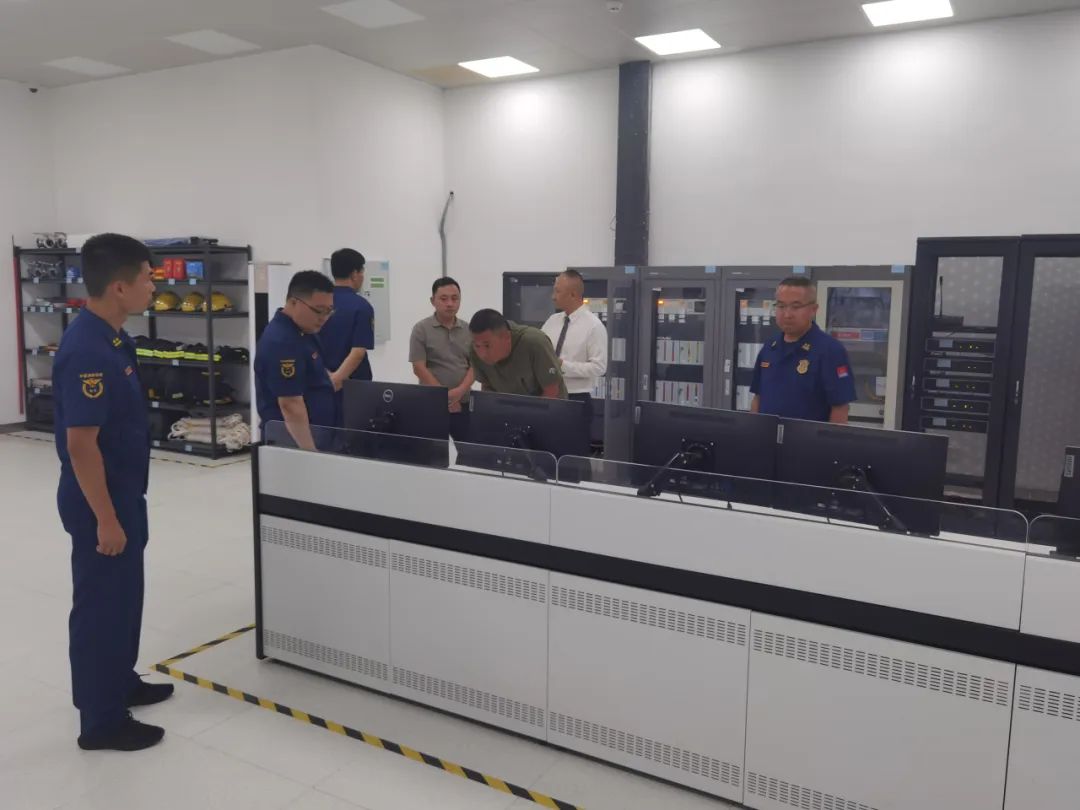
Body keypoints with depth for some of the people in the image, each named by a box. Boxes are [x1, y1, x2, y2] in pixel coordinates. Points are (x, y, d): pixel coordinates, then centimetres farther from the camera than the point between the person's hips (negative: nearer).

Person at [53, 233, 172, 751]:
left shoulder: (113, 339, 6)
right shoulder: (86, 350, -25)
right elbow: (81, 443, -26)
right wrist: (105, 518, -22)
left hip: (124, 494, 10)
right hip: (100, 501, -10)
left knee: (124, 596, 21)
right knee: (101, 603, 3)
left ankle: (120, 683, 39)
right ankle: (101, 721, 17)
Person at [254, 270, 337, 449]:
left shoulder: (302, 331, 7)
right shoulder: (281, 342, -24)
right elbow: (291, 405, -31)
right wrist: (311, 453, -35)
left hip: (312, 435, 10)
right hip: (292, 442, -10)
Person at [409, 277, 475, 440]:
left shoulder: (469, 330, 7)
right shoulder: (421, 329, -3)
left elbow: (475, 365, 5)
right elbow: (419, 368, -8)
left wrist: (460, 391, -13)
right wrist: (444, 396, -12)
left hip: (464, 403, 3)